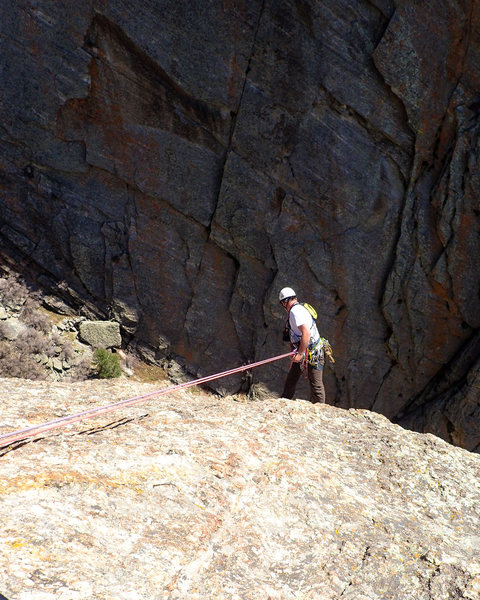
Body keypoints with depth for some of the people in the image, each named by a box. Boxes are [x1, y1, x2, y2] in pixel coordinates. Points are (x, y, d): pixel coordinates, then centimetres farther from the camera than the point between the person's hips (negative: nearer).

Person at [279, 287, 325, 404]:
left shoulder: (295, 311, -17)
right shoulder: (298, 308, 13)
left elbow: (306, 333, -27)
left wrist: (300, 354, -24)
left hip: (311, 353, -10)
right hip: (304, 353, 10)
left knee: (316, 383, -3)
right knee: (291, 379, 15)